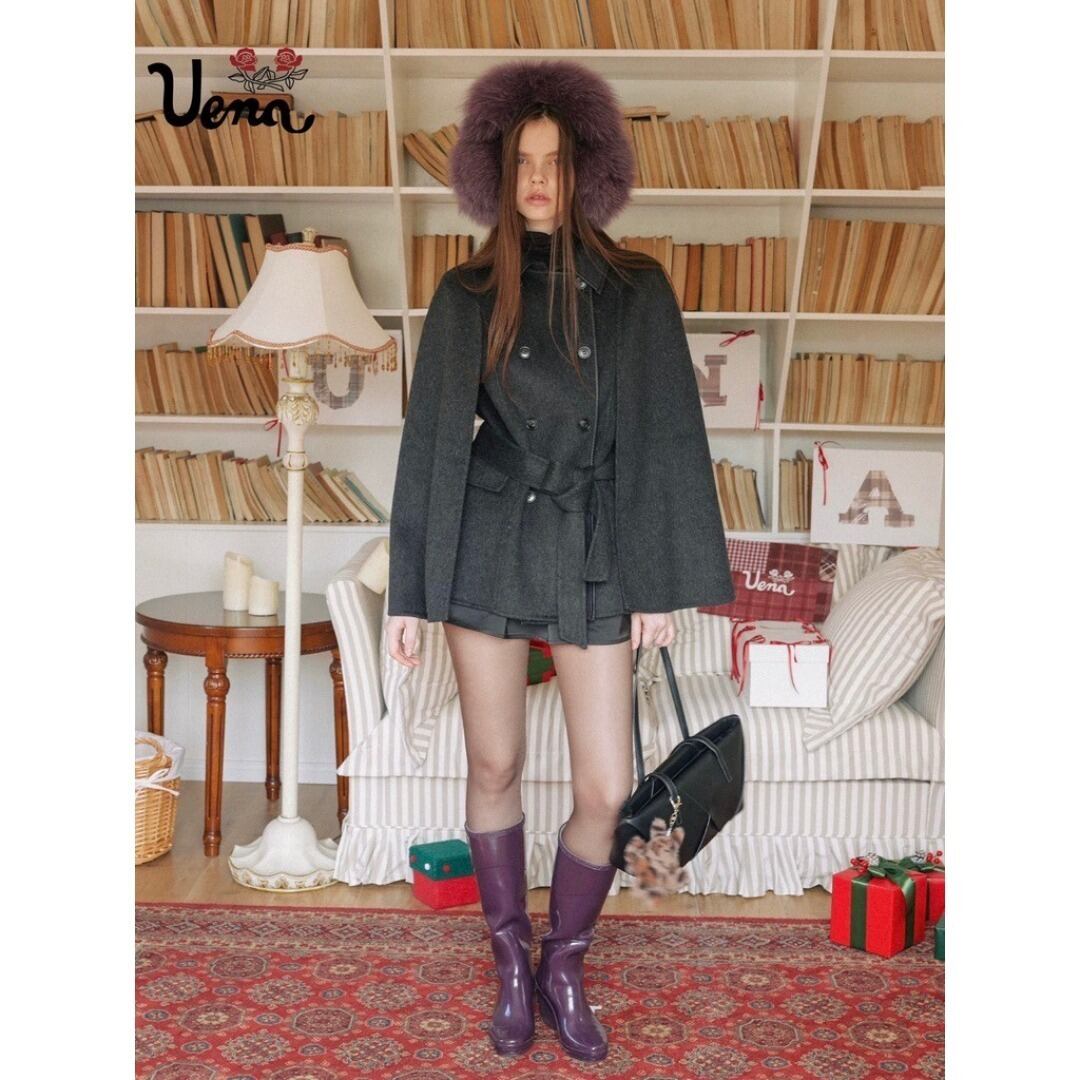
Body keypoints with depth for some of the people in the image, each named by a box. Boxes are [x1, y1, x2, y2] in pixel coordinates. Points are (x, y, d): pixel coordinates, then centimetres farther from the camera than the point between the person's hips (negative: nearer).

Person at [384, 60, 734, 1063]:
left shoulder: (635, 288, 1)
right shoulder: (467, 295, 2)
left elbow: (665, 435, 1)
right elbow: (430, 438, 3)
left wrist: (660, 580, -3)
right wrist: (408, 588, 1)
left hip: (593, 554, 0)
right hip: (488, 548, 0)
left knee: (606, 788, -2)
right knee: (495, 767, 9)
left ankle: (565, 969, 23)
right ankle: (511, 963, 29)